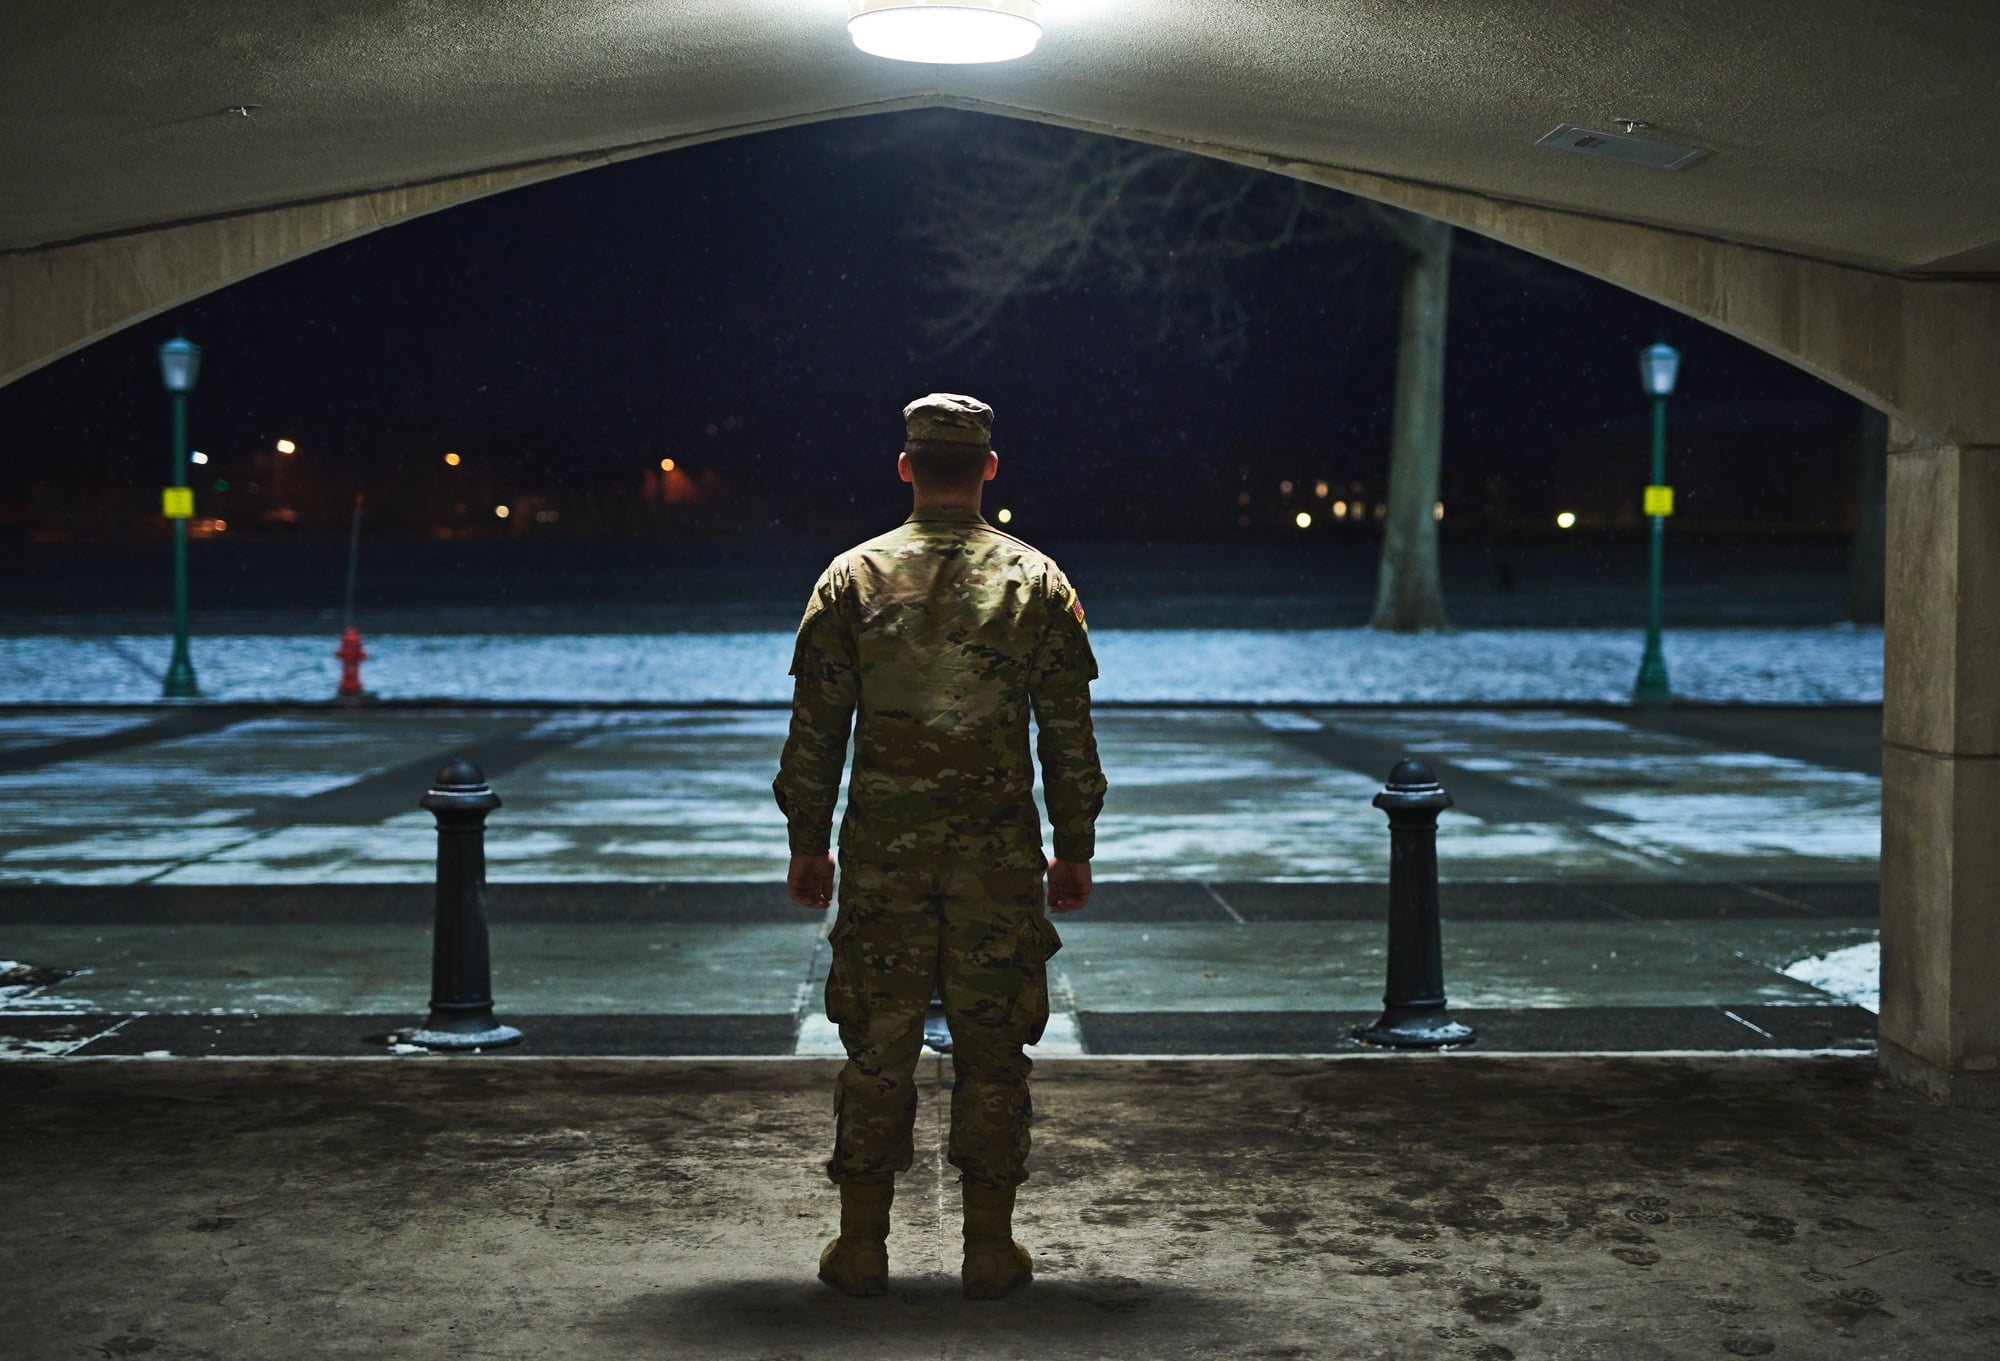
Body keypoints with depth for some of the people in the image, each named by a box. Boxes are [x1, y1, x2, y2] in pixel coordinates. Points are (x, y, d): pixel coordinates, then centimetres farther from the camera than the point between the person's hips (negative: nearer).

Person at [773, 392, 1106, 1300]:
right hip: (1000, 857, 0)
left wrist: (807, 842, 8)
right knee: (991, 1049, 7)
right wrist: (1075, 849, 8)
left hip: (882, 851, 0)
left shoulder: (852, 579, 0)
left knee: (877, 1046, 8)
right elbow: (1069, 736, 1)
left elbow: (816, 729, 0)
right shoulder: (1037, 582, 0)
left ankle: (861, 1247, 14)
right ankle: (990, 1251, 12)